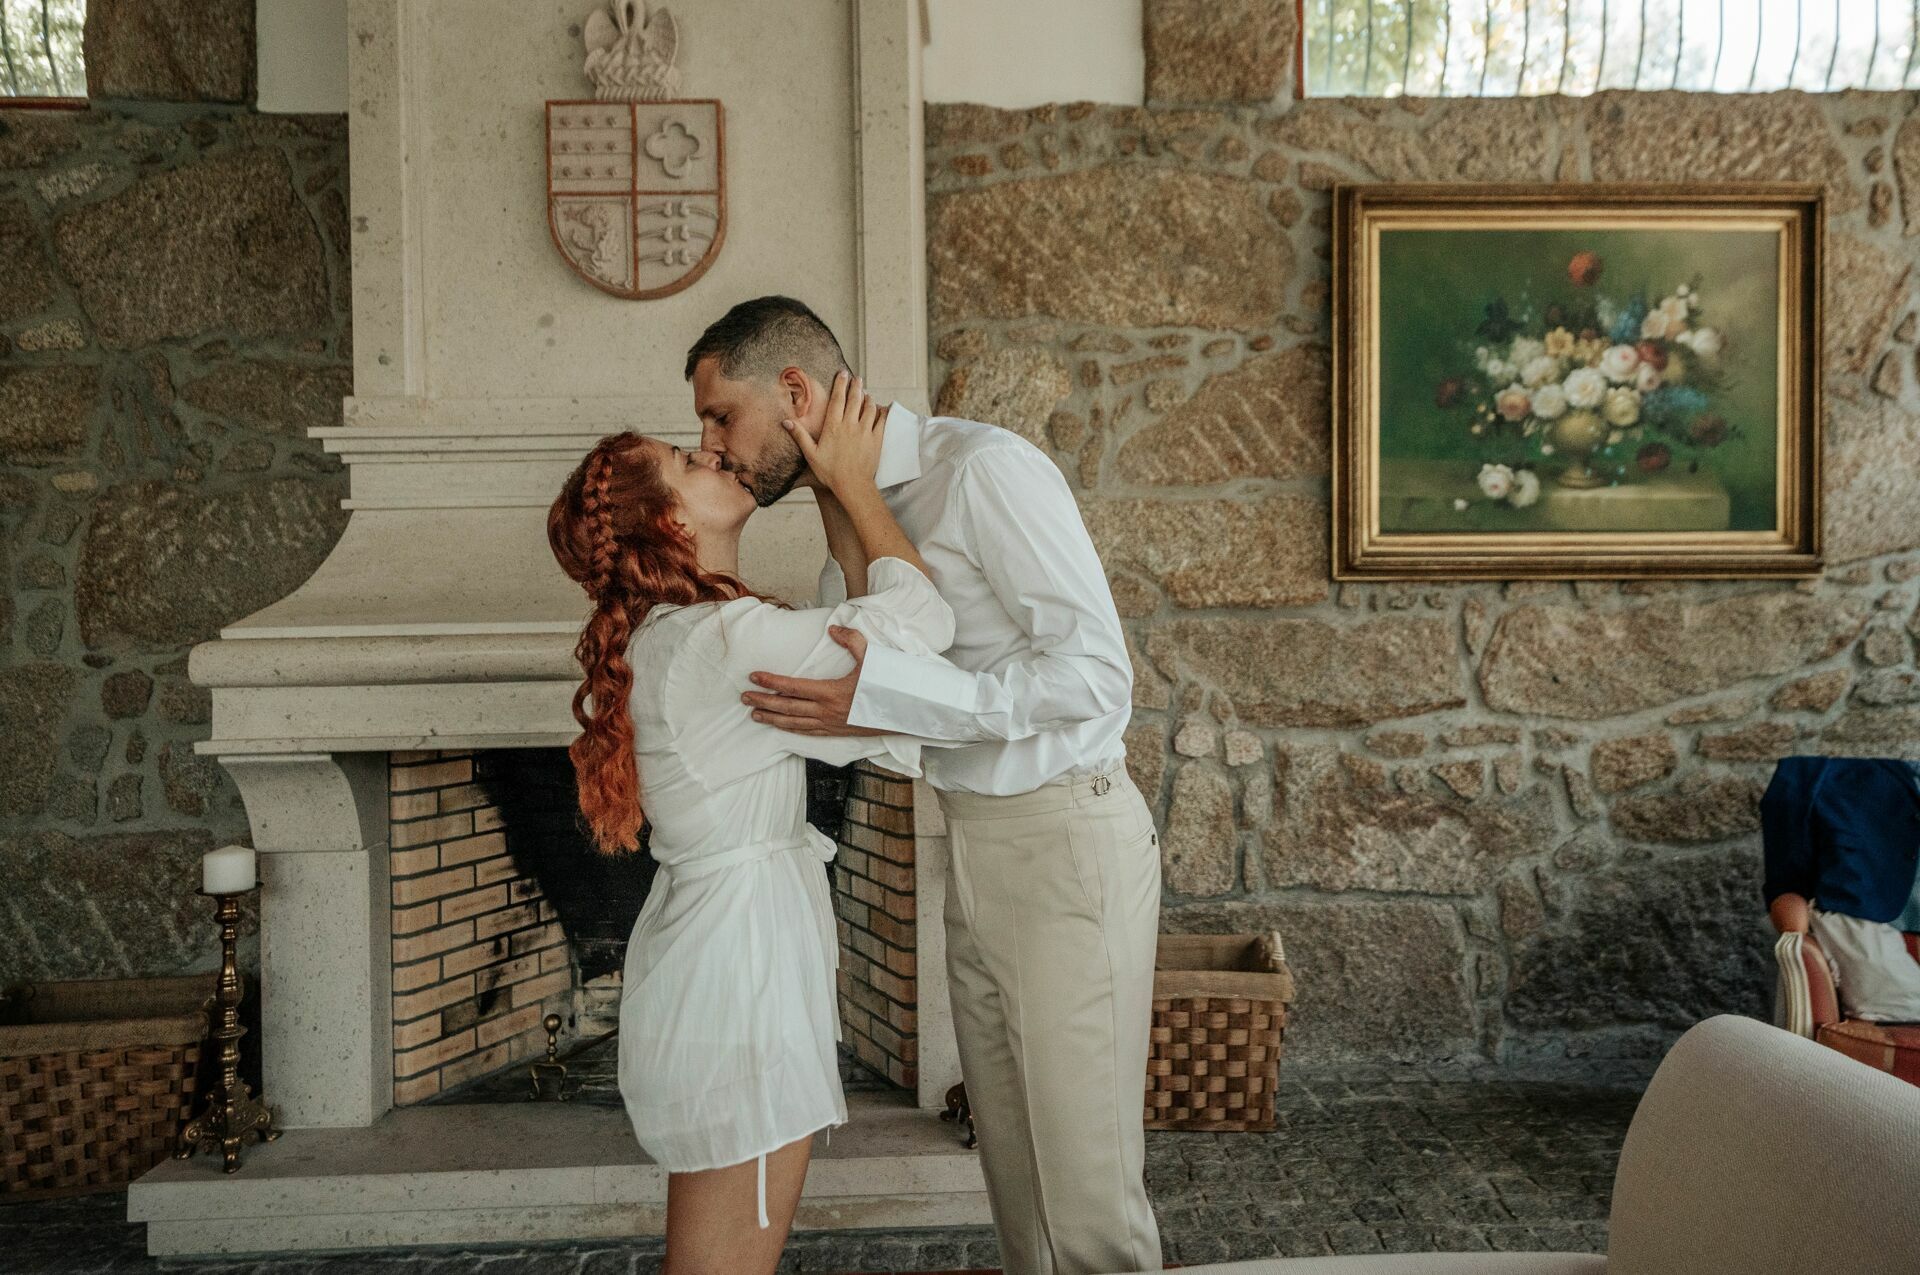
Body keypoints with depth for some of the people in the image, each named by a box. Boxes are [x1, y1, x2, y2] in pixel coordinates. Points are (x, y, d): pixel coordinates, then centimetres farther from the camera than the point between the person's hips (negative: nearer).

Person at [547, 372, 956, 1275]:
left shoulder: (663, 634, 10)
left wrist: (837, 491, 7)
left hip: (710, 942, 10)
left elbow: (863, 624, 11)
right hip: (739, 960, -10)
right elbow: (922, 619, -15)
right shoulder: (725, 639, -21)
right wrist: (853, 481, -5)